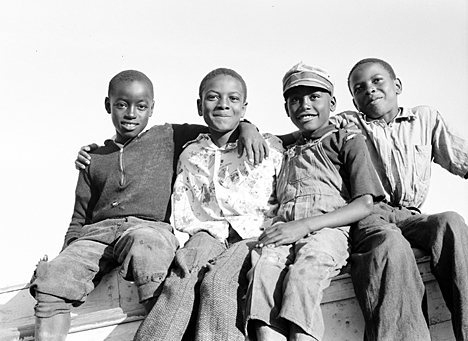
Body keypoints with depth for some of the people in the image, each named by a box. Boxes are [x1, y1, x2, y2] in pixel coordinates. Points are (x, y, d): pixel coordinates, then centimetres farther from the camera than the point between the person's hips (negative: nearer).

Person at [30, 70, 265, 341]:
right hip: (97, 232, 4)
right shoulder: (95, 160, 25)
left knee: (145, 244, -41)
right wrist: (67, 256, 11)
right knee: (51, 278, -25)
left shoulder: (169, 138, 17)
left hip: (151, 227, -3)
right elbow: (79, 219, 25)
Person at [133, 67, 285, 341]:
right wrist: (214, 229, -7)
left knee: (217, 281, -33)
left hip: (251, 237, -2)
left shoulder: (269, 146, 12)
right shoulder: (191, 155, 19)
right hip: (207, 236, 2)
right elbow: (181, 215, 13)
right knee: (179, 281, -30)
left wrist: (237, 228, -6)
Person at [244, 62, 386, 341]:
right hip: (285, 231, 3)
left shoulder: (348, 141, 16)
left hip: (329, 228, -3)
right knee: (263, 265, -34)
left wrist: (304, 225, -10)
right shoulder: (287, 146, 33)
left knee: (305, 268, -39)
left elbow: (364, 205, 4)